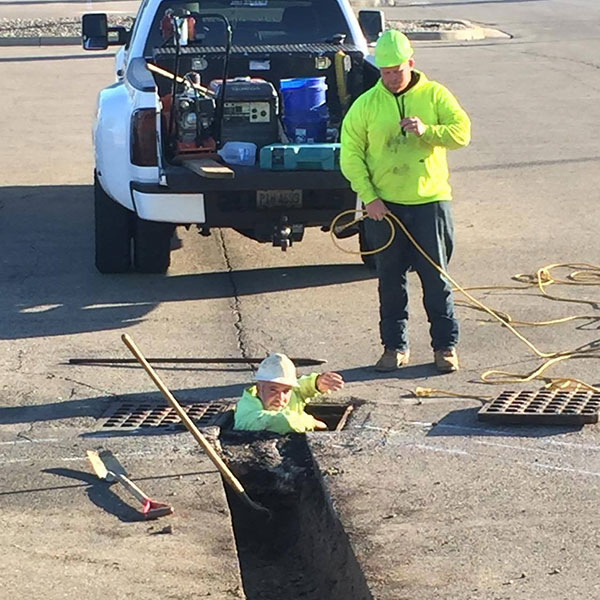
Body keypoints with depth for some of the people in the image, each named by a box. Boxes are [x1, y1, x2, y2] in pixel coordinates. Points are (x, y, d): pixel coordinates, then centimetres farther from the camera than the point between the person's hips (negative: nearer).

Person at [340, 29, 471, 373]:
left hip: (430, 200, -1)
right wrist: (369, 197, -9)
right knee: (391, 280, 7)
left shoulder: (434, 95, 2)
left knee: (436, 278, 3)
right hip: (384, 206, 1)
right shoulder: (366, 105, 2)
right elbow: (351, 155, 0)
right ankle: (395, 346, 18)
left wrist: (427, 131, -23)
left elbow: (462, 132, -6)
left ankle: (445, 345, 13)